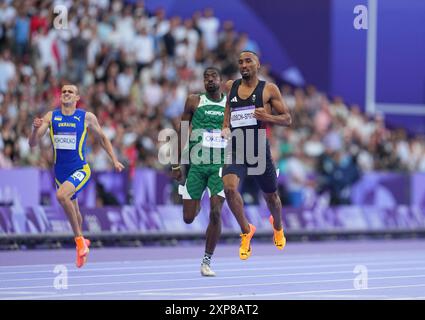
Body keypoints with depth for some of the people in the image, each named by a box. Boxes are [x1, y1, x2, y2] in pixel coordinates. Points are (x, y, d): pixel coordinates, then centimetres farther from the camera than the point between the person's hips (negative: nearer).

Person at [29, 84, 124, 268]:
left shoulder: (87, 117, -4)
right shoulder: (51, 117, 1)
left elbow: (102, 138, 11)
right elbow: (33, 144, -2)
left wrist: (114, 160, 5)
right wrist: (36, 129, -23)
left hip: (80, 170, -4)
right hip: (60, 173, 4)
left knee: (62, 195, -31)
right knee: (73, 210, 18)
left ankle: (79, 239, -18)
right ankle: (81, 241, 43)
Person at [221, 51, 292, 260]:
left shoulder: (269, 89, -2)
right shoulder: (231, 87, 9)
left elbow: (287, 119, -1)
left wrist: (268, 117, -19)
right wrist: (225, 126, 12)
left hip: (259, 150, -2)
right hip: (235, 149, 2)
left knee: (271, 196, 15)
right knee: (229, 188, -25)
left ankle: (277, 226, 50)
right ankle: (246, 231, -3)